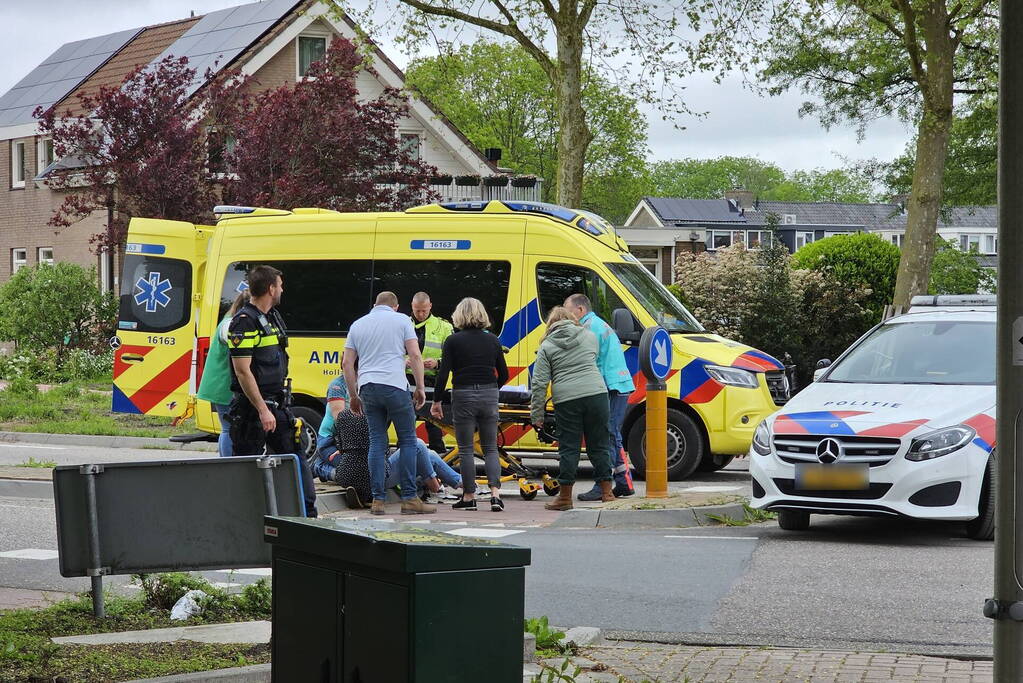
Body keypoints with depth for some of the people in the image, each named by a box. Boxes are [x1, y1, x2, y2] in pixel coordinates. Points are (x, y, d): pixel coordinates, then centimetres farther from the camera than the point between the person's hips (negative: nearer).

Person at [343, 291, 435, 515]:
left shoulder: (358, 325, 17)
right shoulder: (401, 320, 7)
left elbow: (347, 363, 13)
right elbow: (415, 355, -2)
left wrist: (354, 396, 19)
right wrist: (420, 388, 4)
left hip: (367, 387, 4)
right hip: (394, 385, -4)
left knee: (377, 442, 7)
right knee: (407, 440, 2)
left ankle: (377, 500, 2)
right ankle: (409, 499, -2)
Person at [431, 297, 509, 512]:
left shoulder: (453, 341, -5)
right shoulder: (493, 341, 6)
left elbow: (443, 374, -8)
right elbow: (503, 375, 10)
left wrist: (437, 401, 0)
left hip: (463, 397, -3)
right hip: (489, 396, 3)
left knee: (466, 449, 6)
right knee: (490, 448, 9)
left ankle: (469, 497, 8)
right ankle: (495, 493, -7)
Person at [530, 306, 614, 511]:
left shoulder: (547, 346, 6)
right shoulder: (589, 336, 14)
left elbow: (539, 383, 1)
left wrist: (537, 415, 3)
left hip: (566, 399, -2)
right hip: (596, 393, 2)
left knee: (568, 448, 3)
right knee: (599, 445, 10)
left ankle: (565, 497, 6)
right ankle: (606, 492, 13)